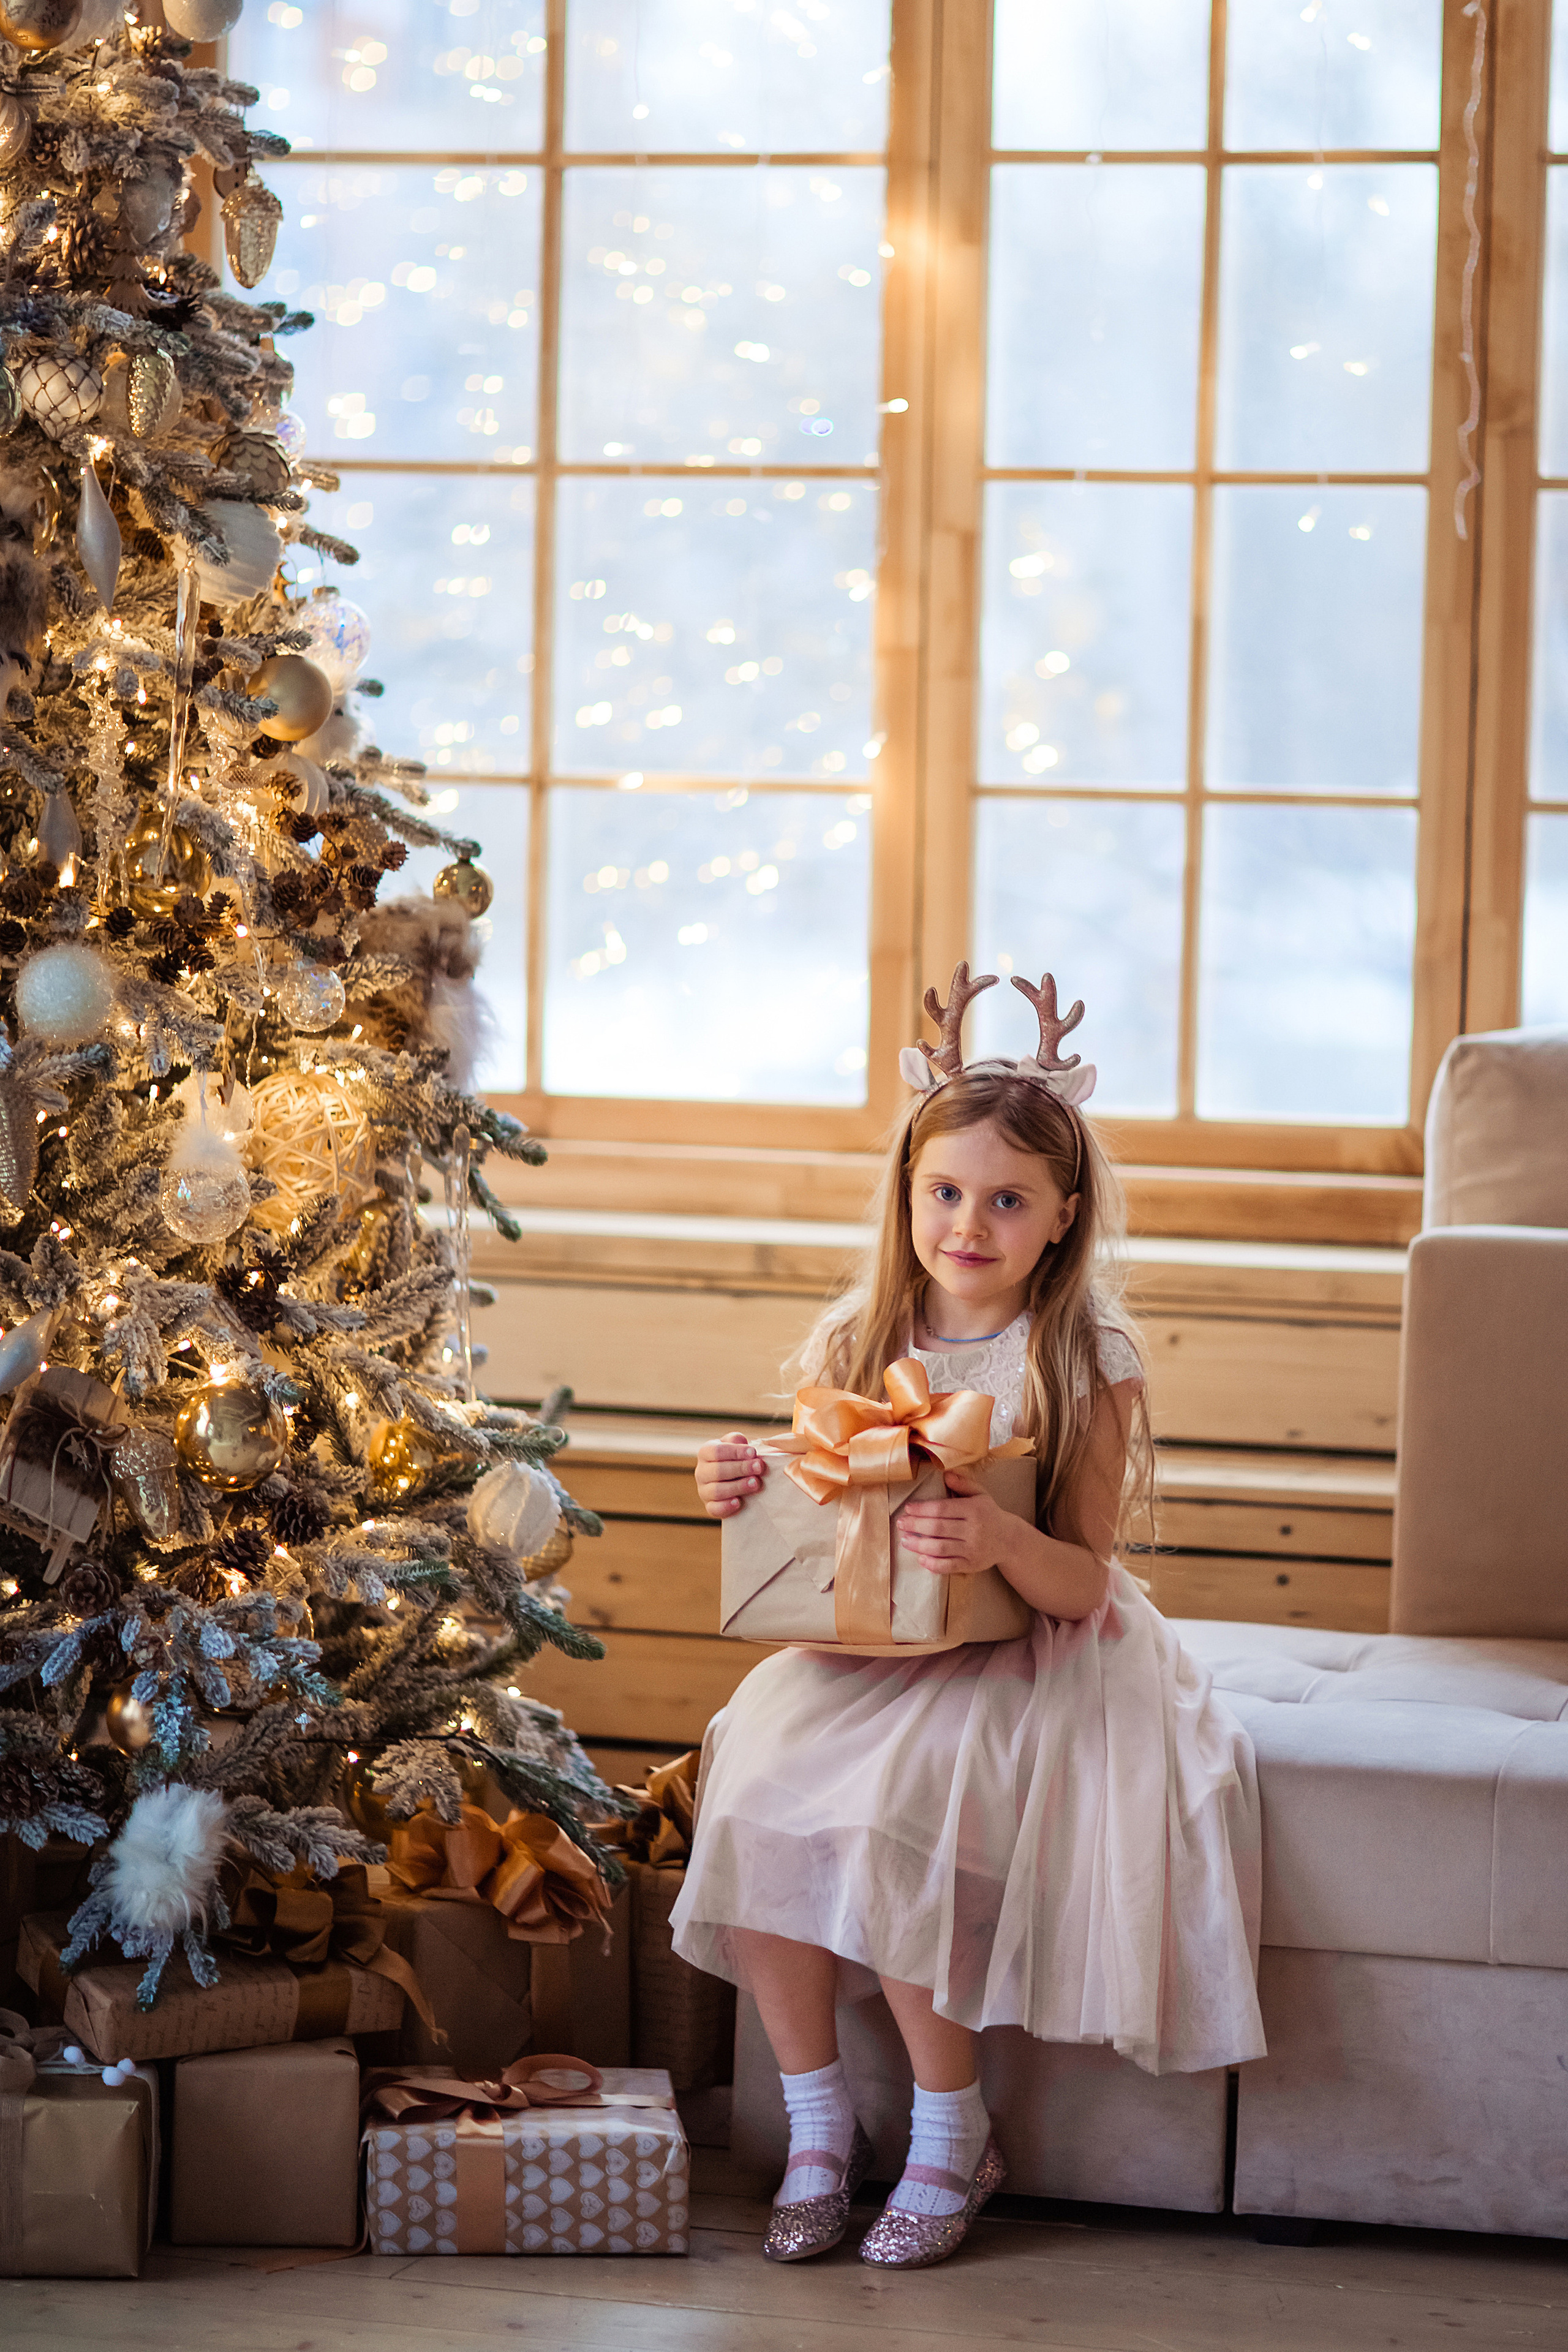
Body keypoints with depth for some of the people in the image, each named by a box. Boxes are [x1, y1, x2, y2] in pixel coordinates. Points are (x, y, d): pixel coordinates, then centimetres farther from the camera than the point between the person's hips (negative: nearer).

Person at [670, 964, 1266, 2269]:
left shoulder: (1085, 1366, -7)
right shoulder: (856, 1345, 5)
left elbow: (1083, 1581, -10)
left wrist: (1005, 1542, -30)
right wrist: (744, 1492, -9)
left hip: (1023, 1660, -4)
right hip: (862, 1651, 4)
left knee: (888, 1808, -29)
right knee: (757, 1783, -23)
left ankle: (952, 2134, -9)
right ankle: (818, 2124, -8)